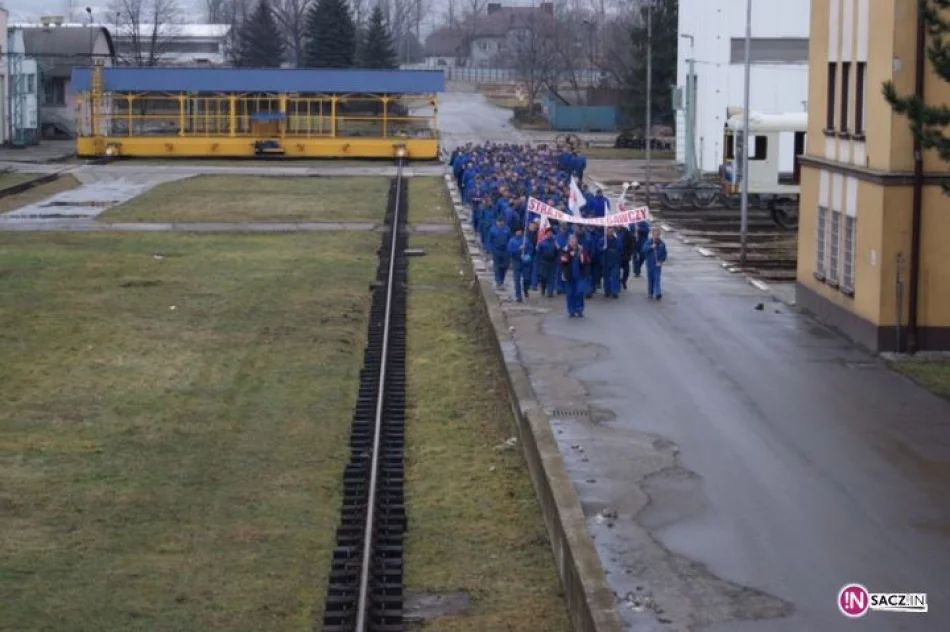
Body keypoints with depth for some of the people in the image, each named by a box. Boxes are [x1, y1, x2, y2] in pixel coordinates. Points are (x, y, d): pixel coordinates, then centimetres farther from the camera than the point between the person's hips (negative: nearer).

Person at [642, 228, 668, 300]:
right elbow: (644, 249, -14)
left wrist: (661, 261, -9)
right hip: (650, 264, 1)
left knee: (657, 278, -9)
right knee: (650, 278, 8)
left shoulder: (661, 244, -1)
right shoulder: (648, 243, -1)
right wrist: (651, 247, -28)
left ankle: (657, 293, -16)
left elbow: (664, 254, 4)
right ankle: (651, 293, 20)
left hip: (657, 264, -1)